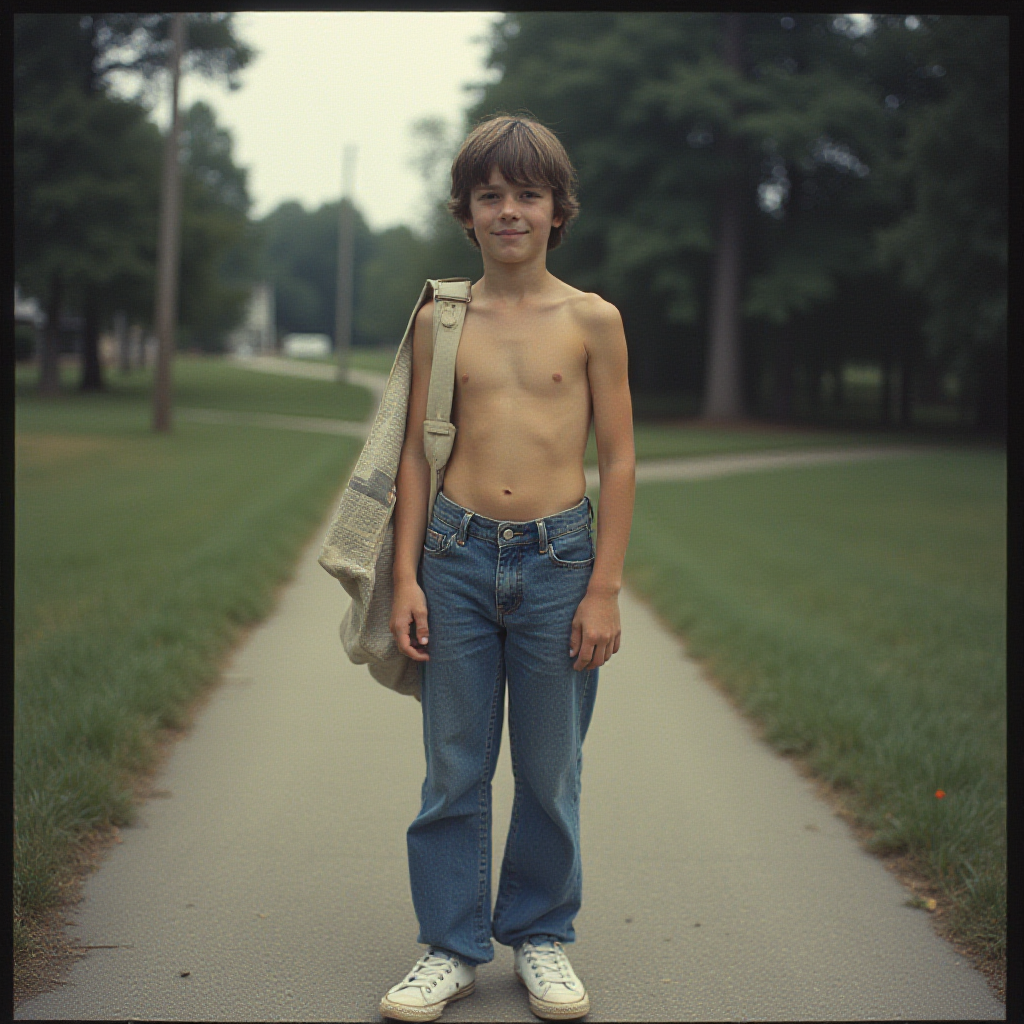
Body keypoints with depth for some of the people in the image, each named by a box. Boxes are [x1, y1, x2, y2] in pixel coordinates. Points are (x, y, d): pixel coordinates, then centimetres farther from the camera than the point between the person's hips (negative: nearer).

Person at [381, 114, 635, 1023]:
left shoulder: (592, 320, 1)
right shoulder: (440, 319, 5)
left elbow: (620, 460, 1)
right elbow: (417, 452, 8)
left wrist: (605, 587, -4)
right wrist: (407, 575, 2)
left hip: (559, 557, -1)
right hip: (458, 556, 1)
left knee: (550, 769, 9)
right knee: (455, 769, 7)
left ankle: (541, 935, 26)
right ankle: (453, 947, 20)